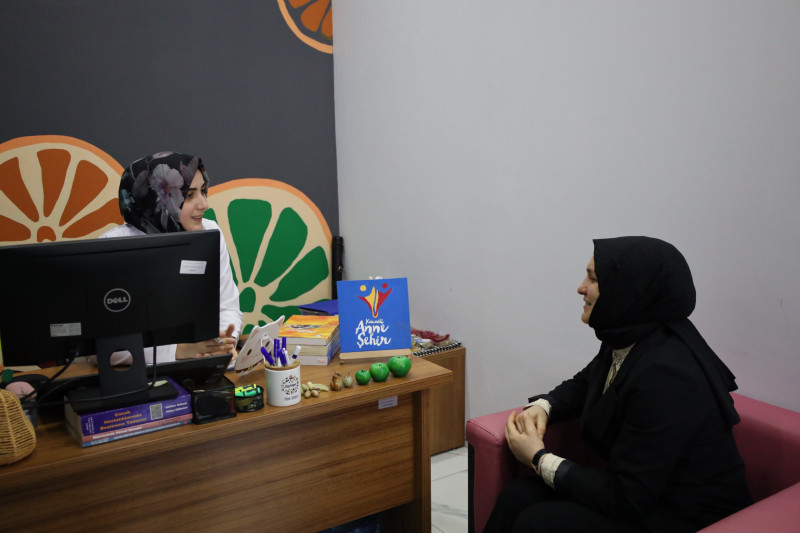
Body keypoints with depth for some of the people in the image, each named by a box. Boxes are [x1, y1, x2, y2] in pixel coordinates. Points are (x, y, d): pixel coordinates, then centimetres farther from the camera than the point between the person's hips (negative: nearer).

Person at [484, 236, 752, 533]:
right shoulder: (625, 342, -1)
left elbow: (625, 499, -25)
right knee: (517, 494, -7)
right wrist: (542, 406, -1)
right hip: (645, 495, 8)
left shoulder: (664, 375, -29)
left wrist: (540, 459, -15)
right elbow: (582, 385, 21)